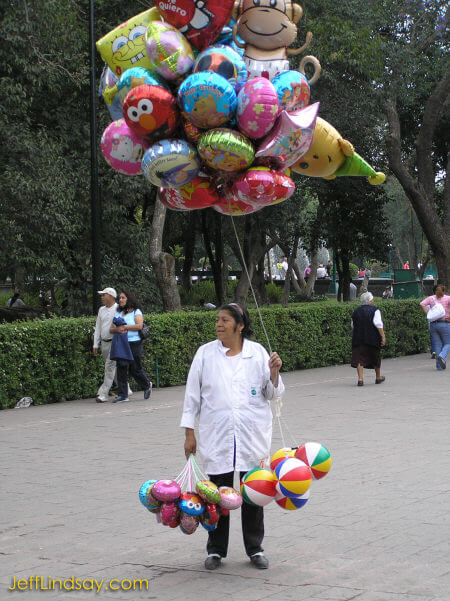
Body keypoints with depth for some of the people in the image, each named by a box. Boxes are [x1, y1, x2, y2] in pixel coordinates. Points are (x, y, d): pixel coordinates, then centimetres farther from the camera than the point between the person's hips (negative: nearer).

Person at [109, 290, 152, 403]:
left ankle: (147, 385, 27)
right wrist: (117, 329, -10)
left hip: (134, 344, -5)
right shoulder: (118, 313, 17)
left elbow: (139, 326, -14)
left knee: (135, 369, 0)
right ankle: (123, 395, -4)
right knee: (121, 368, -4)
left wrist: (124, 327, -13)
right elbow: (111, 329, 13)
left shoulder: (136, 312, 1)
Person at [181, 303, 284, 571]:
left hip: (253, 435, 0)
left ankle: (255, 549, 19)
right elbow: (193, 394, 6)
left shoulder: (257, 352, 4)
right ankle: (216, 550, 17)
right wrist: (190, 432, 4)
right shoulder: (205, 353, 3)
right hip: (217, 436, 0)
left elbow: (273, 395, 8)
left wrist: (274, 373, -11)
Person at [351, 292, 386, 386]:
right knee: (376, 357, 16)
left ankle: (360, 379, -15)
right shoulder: (375, 310, -6)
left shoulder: (356, 311, 6)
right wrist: (383, 336, -16)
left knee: (360, 358, -1)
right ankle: (378, 377, 31)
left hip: (358, 339, 2)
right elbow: (378, 324, -16)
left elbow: (353, 325, 12)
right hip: (372, 339, -2)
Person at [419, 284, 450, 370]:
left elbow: (422, 304, -6)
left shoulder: (431, 298, 8)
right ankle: (442, 356, -20)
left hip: (433, 324, 3)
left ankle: (439, 366, 7)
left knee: (437, 344, 8)